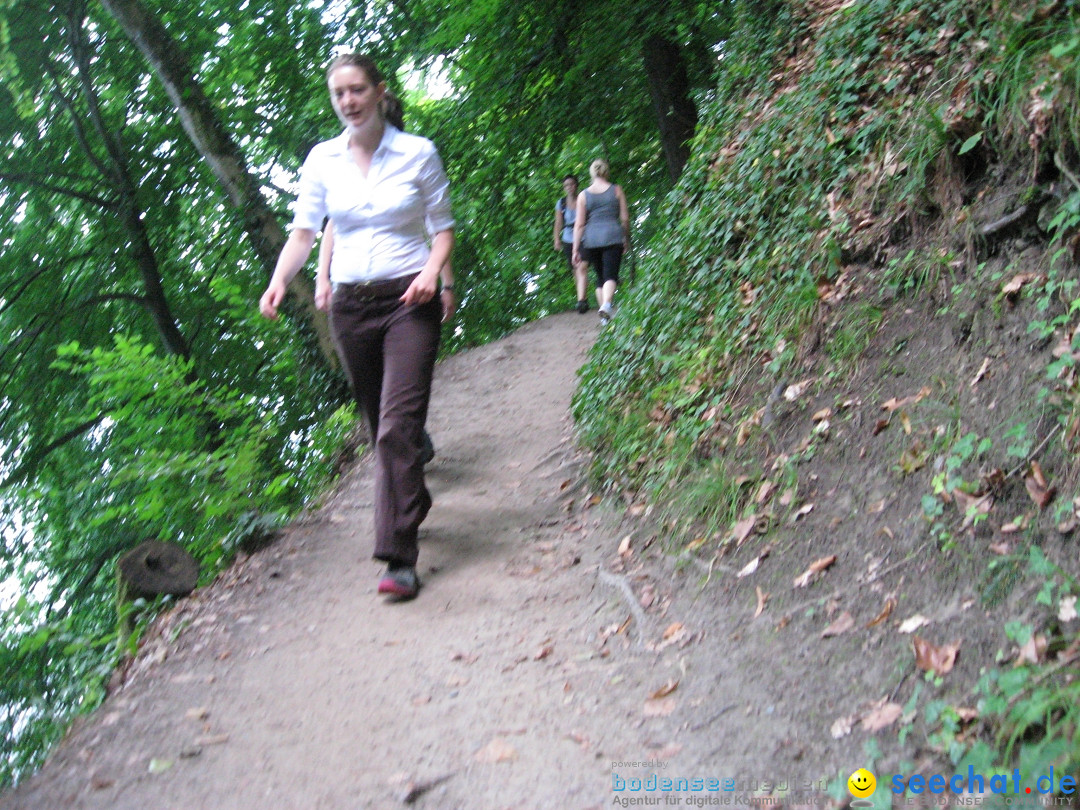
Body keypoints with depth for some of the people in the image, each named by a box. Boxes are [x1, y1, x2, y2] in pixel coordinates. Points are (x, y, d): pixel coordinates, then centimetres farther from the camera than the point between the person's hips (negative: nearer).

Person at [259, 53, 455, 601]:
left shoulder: (418, 154, 0)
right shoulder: (322, 159, 6)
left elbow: (443, 226, 4)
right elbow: (303, 230, 5)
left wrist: (432, 270, -16)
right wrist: (279, 281, -12)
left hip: (409, 301, -4)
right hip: (350, 304, 4)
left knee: (398, 424, -16)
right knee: (380, 426, 14)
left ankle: (400, 556, -14)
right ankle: (414, 503, 39)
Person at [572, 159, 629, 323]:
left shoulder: (583, 195, 6)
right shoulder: (616, 191, 5)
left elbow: (579, 224, 3)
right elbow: (625, 218, 6)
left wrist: (576, 248, 5)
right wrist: (626, 239, 19)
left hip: (591, 239, 2)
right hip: (613, 236, -2)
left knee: (600, 276, 13)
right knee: (611, 274, -8)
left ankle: (605, 316, 13)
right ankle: (606, 304, -36)